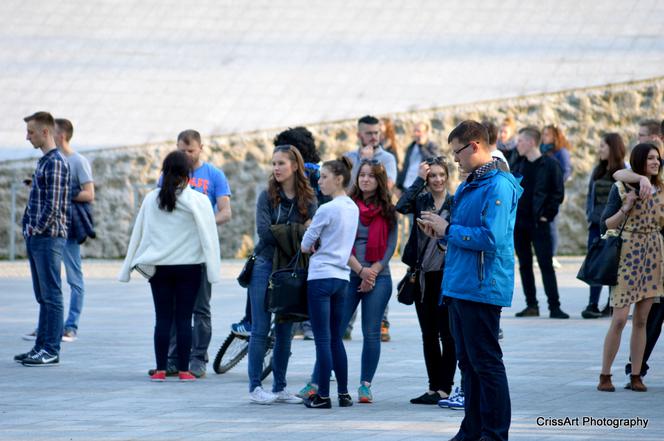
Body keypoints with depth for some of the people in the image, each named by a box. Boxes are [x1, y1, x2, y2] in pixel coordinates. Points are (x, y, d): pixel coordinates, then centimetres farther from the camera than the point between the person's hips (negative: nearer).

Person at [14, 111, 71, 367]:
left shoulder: (55, 162, -13)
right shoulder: (44, 161, 16)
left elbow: (53, 204, -19)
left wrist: (37, 229, -13)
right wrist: (30, 229, 14)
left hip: (49, 238, -10)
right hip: (37, 239, 10)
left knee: (51, 295, -6)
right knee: (43, 296, 12)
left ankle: (51, 351, -5)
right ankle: (41, 347, 16)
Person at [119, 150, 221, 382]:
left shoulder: (151, 199, 3)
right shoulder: (198, 201, -5)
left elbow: (137, 234, 9)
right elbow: (208, 236, -6)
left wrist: (128, 267, 16)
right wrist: (213, 269, -3)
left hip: (159, 267, 2)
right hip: (188, 267, -2)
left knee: (162, 318, 5)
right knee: (184, 319, 1)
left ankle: (160, 369, 3)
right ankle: (184, 370, 2)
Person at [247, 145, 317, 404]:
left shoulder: (308, 199, 4)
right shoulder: (267, 196, -1)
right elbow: (264, 231, -12)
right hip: (266, 266, -3)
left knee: (285, 331, 7)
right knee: (261, 329, -4)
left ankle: (280, 387, 14)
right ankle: (255, 387, -1)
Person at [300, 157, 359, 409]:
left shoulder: (327, 210, -14)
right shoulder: (353, 208, 9)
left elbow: (305, 245, -8)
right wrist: (321, 246, 7)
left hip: (321, 277, -8)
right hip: (342, 277, 8)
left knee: (323, 340, -4)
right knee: (336, 339, 13)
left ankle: (323, 396, -2)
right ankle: (344, 394, 14)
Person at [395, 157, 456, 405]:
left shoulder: (455, 203, -1)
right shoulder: (421, 201, 6)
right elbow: (401, 206, -15)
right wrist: (419, 179, -12)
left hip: (447, 275, -4)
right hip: (424, 276, 4)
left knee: (446, 333, -3)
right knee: (428, 335, 9)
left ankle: (445, 388, 1)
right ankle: (434, 387, 16)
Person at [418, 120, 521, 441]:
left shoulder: (498, 186, -15)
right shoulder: (468, 186, 16)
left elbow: (491, 238, -24)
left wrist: (448, 229, -15)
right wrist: (440, 234, 6)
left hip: (482, 288, -10)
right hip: (458, 287, 10)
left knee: (486, 363, -5)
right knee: (468, 363, 13)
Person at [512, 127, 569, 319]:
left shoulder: (550, 165, -4)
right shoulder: (518, 165, 10)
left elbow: (558, 194, -5)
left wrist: (547, 215, -9)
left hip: (539, 222, -5)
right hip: (518, 222, 5)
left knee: (546, 265, -7)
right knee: (524, 265, 7)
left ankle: (554, 307, -7)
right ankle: (531, 305, 13)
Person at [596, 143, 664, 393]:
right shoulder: (622, 188, -4)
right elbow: (607, 224, -4)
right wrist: (625, 208, -18)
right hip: (628, 253, -5)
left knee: (641, 320, 6)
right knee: (619, 319, -8)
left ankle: (636, 377, 9)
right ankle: (605, 376, 0)